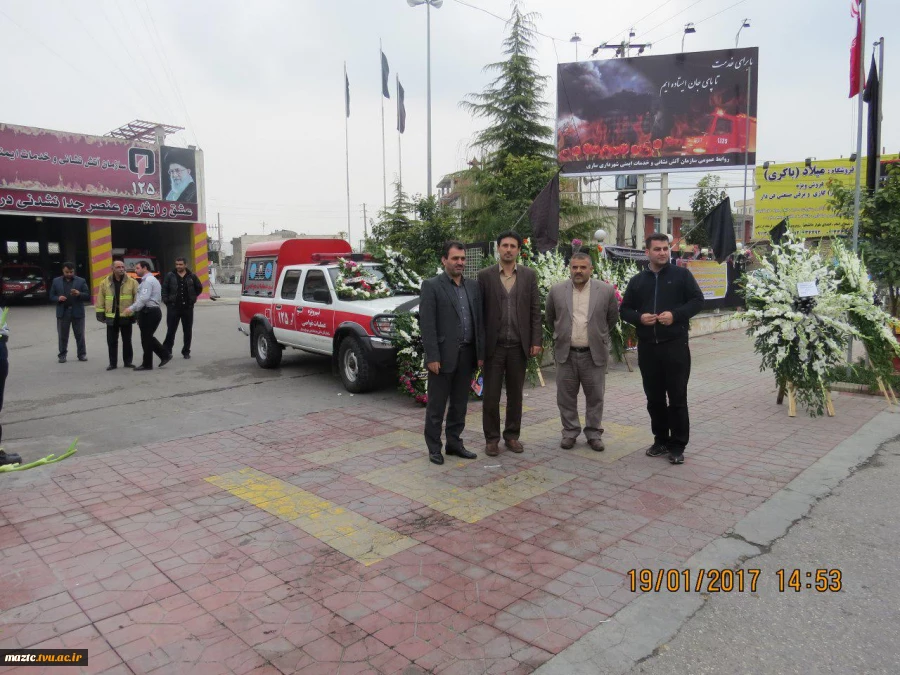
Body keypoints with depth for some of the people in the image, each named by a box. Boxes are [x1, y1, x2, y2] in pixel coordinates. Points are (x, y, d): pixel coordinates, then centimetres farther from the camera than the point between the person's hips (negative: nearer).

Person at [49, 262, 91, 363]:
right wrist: (58, 298, -10)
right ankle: (62, 355, 14)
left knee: (80, 335, 4)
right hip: (62, 312, 1)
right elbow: (51, 296, 11)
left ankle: (82, 354, 11)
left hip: (77, 312, -1)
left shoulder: (81, 281, 4)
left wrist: (79, 294, -18)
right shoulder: (56, 281, 9)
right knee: (63, 336, 6)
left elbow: (88, 296, 1)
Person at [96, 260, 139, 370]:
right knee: (112, 341, 6)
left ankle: (128, 361, 18)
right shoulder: (105, 283, 3)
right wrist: (100, 313, 1)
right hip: (111, 317, 1)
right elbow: (100, 299, 5)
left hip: (126, 316, -1)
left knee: (127, 341, 8)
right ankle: (113, 363, 14)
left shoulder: (132, 282, -2)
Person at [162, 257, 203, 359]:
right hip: (173, 307, -1)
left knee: (188, 331, 6)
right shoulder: (170, 276, 2)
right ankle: (167, 350, 9)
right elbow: (164, 289, 5)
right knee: (171, 330, 0)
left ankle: (186, 351, 16)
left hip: (188, 307, 1)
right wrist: (167, 301, -2)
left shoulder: (192, 276, 4)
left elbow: (199, 288, 15)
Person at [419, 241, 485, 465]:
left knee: (460, 403, 14)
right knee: (436, 405, 5)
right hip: (443, 355, -5)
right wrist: (432, 356, -16)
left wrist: (480, 352, 6)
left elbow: (479, 320, 11)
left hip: (467, 354, 5)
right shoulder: (431, 285, -6)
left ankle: (454, 442, 26)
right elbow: (427, 324, -11)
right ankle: (434, 447, 16)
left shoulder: (473, 285, 11)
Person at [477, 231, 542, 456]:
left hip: (519, 345, 2)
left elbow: (535, 311, 4)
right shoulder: (485, 275, 1)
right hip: (493, 345, -1)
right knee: (491, 395, 4)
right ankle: (491, 438, 15)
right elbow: (479, 311, 0)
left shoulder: (529, 275, 5)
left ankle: (512, 435, 24)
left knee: (515, 394, 11)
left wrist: (536, 341, -2)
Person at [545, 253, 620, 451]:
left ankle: (594, 434, 22)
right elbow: (550, 318, 14)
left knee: (595, 397, 8)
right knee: (566, 397, 8)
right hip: (566, 353, 1)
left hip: (595, 354, -1)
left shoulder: (606, 290, -4)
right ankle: (570, 432, 22)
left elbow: (612, 318, 10)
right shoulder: (557, 291, -1)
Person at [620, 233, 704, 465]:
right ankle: (661, 440, 24)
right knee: (654, 397, 10)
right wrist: (639, 318, -8)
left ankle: (678, 445, 9)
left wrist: (675, 315, -15)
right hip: (647, 347, 3)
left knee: (677, 397, -1)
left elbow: (697, 300, 0)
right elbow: (625, 310, 13)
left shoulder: (682, 274, 3)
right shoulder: (637, 280, 11)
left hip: (675, 345, -3)